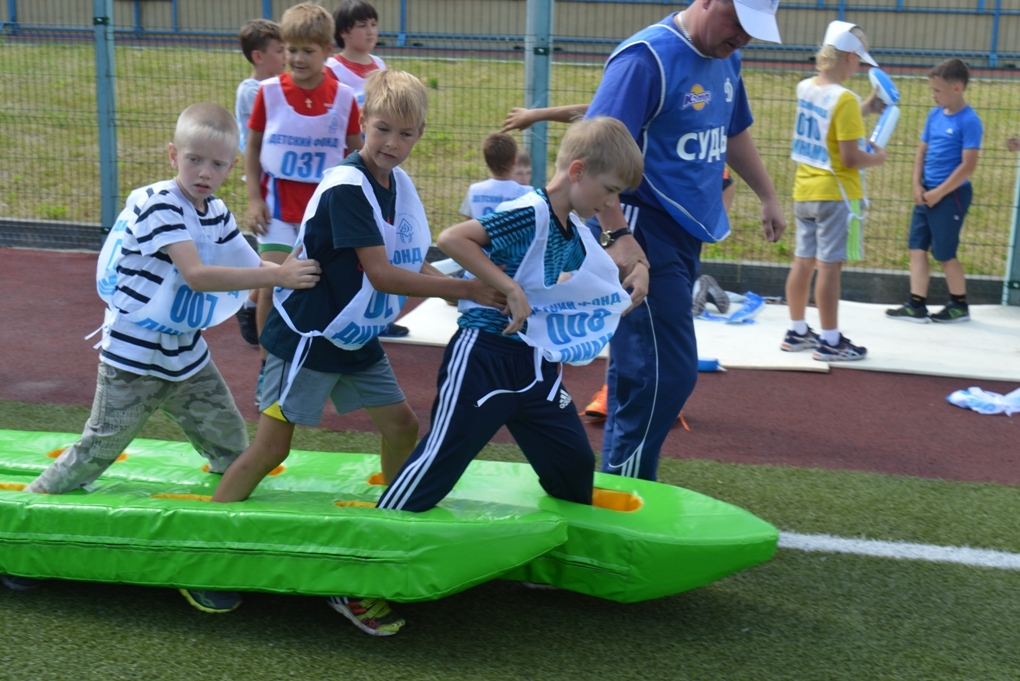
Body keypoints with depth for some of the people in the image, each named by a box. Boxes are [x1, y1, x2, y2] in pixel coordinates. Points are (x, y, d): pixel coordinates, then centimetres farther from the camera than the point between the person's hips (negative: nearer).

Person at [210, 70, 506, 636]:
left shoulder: (400, 185, 3)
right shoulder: (346, 188, -23)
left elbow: (414, 266, 6)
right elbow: (382, 275, -28)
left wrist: (478, 293, -9)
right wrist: (467, 288, -27)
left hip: (357, 340, 8)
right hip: (307, 337, -8)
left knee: (401, 425, 8)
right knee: (271, 446, -5)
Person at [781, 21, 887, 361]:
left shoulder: (805, 88, 5)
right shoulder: (844, 99, -18)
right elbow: (850, 158, -19)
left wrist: (862, 110, 17)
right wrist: (877, 158, -1)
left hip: (804, 191, 8)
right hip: (835, 194, -8)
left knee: (803, 262, 14)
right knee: (829, 267, -2)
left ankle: (797, 332, 24)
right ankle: (830, 342, 4)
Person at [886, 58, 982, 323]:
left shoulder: (969, 121, -15)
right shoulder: (934, 115, 7)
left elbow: (968, 165, -18)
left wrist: (938, 193, -15)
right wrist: (917, 186, 0)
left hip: (951, 195, -7)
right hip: (926, 193, 7)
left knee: (944, 253, 2)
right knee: (917, 248, 6)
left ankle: (959, 305, 19)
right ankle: (917, 306, 11)